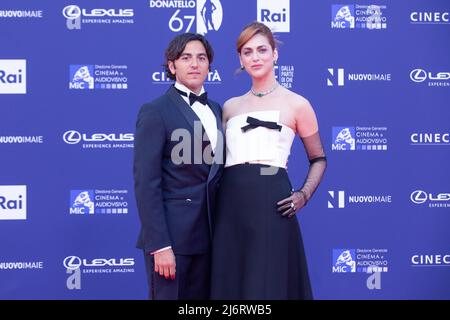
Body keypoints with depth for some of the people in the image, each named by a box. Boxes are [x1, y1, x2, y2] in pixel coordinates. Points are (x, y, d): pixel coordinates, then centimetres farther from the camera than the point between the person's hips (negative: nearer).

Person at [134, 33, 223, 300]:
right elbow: (146, 184, -12)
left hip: (208, 235, 6)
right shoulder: (155, 112, -7)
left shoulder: (217, 111, 13)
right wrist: (160, 245, -18)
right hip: (171, 235, -6)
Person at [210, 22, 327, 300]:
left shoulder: (296, 104, 4)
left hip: (271, 203, -4)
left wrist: (303, 195, -2)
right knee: (230, 283, 7)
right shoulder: (230, 107, 14)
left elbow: (318, 159, 11)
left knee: (267, 284, -1)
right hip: (231, 205, 4)